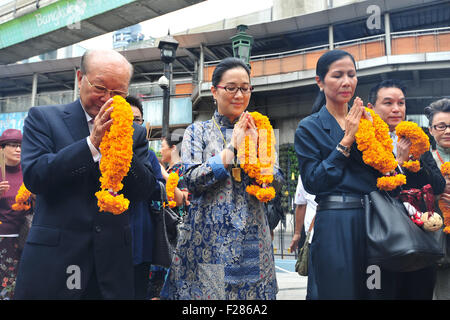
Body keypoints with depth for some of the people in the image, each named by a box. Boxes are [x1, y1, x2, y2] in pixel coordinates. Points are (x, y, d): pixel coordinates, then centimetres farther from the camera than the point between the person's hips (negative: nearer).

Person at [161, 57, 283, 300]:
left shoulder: (257, 132, 10)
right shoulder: (198, 131, 3)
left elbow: (275, 187, 3)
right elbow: (191, 180, -11)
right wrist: (232, 148, -11)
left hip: (252, 241, 3)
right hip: (209, 240, -2)